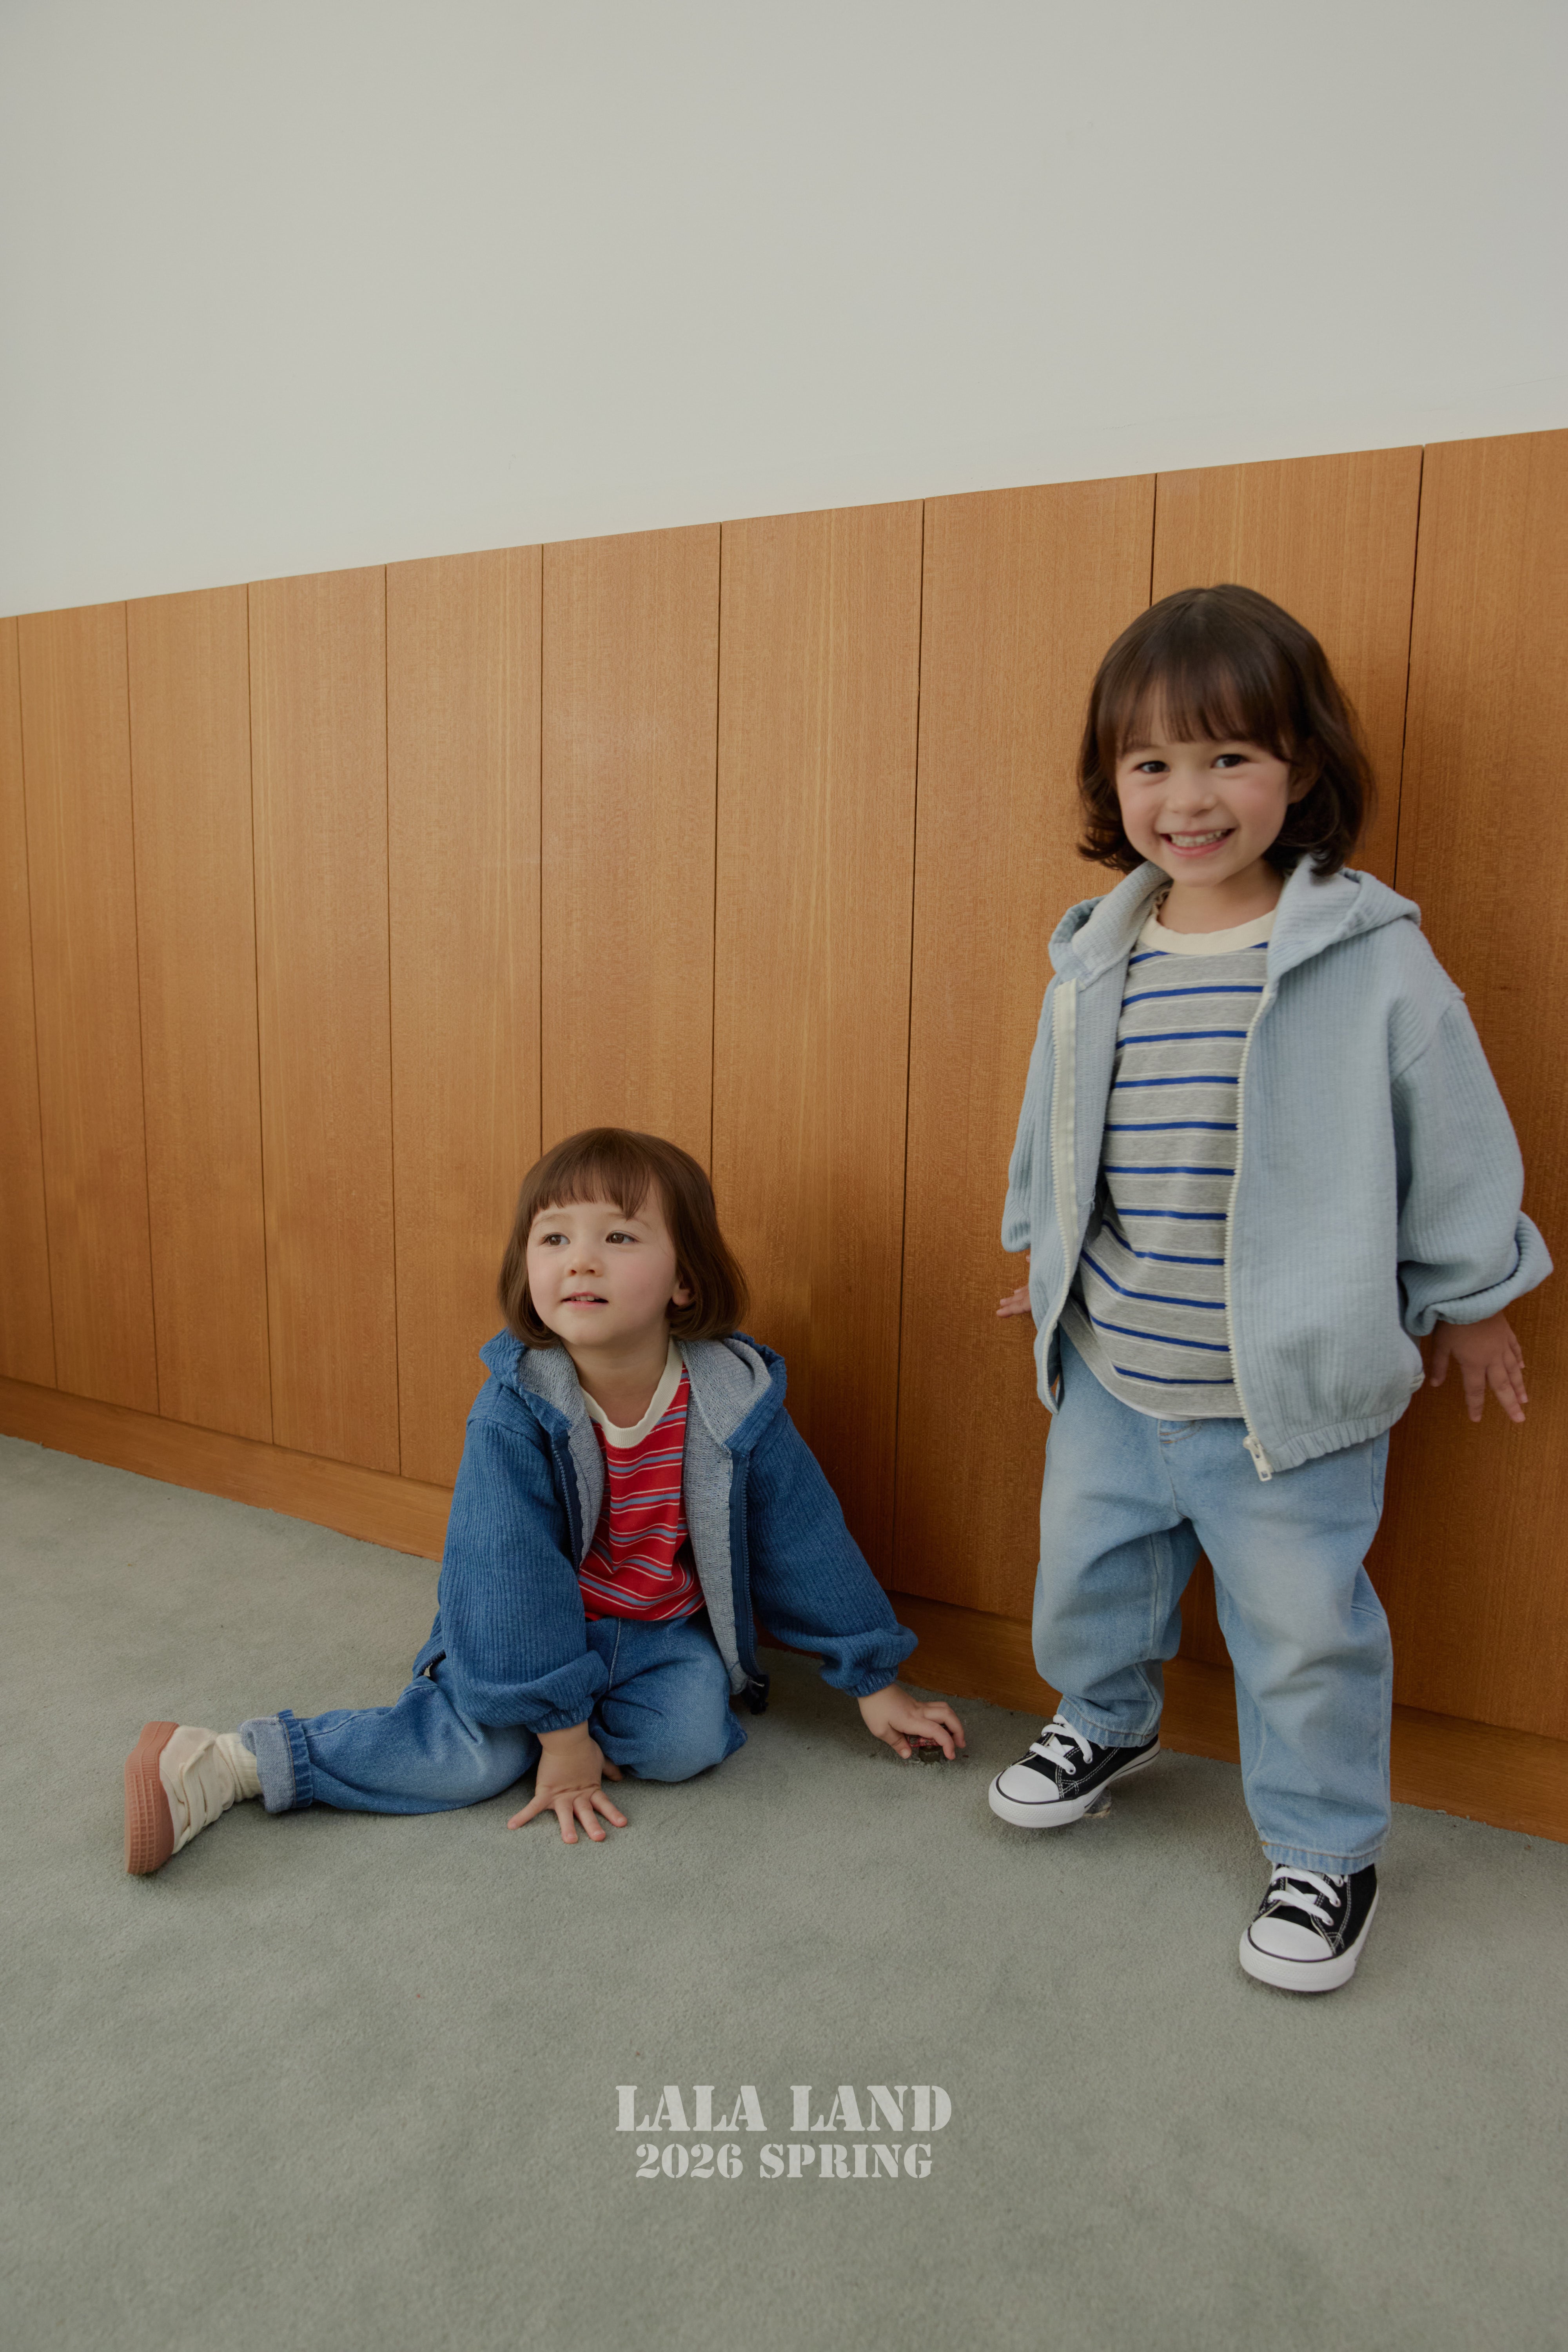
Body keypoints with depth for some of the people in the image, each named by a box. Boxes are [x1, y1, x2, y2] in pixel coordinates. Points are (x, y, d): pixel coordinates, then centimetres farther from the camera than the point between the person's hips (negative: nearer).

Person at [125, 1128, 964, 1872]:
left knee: (689, 1739, -24)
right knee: (480, 1756, -25)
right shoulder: (512, 1413, -25)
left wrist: (875, 1686, 0)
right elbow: (515, 1573, -22)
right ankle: (221, 1764, -17)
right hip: (528, 1626, -2)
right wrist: (563, 1735, -19)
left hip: (662, 1633, 3)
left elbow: (808, 1543, -8)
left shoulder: (736, 1400, -19)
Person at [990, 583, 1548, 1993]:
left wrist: (1472, 1303, 4)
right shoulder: (1098, 960, -3)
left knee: (1304, 1630, 8)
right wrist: (1041, 1249, 24)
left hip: (1292, 1390, -4)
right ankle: (1107, 1723, 53)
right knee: (1088, 1570, 22)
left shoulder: (1370, 957, -15)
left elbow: (1456, 1143, -5)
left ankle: (1326, 1852, 34)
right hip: (1109, 1369, 5)